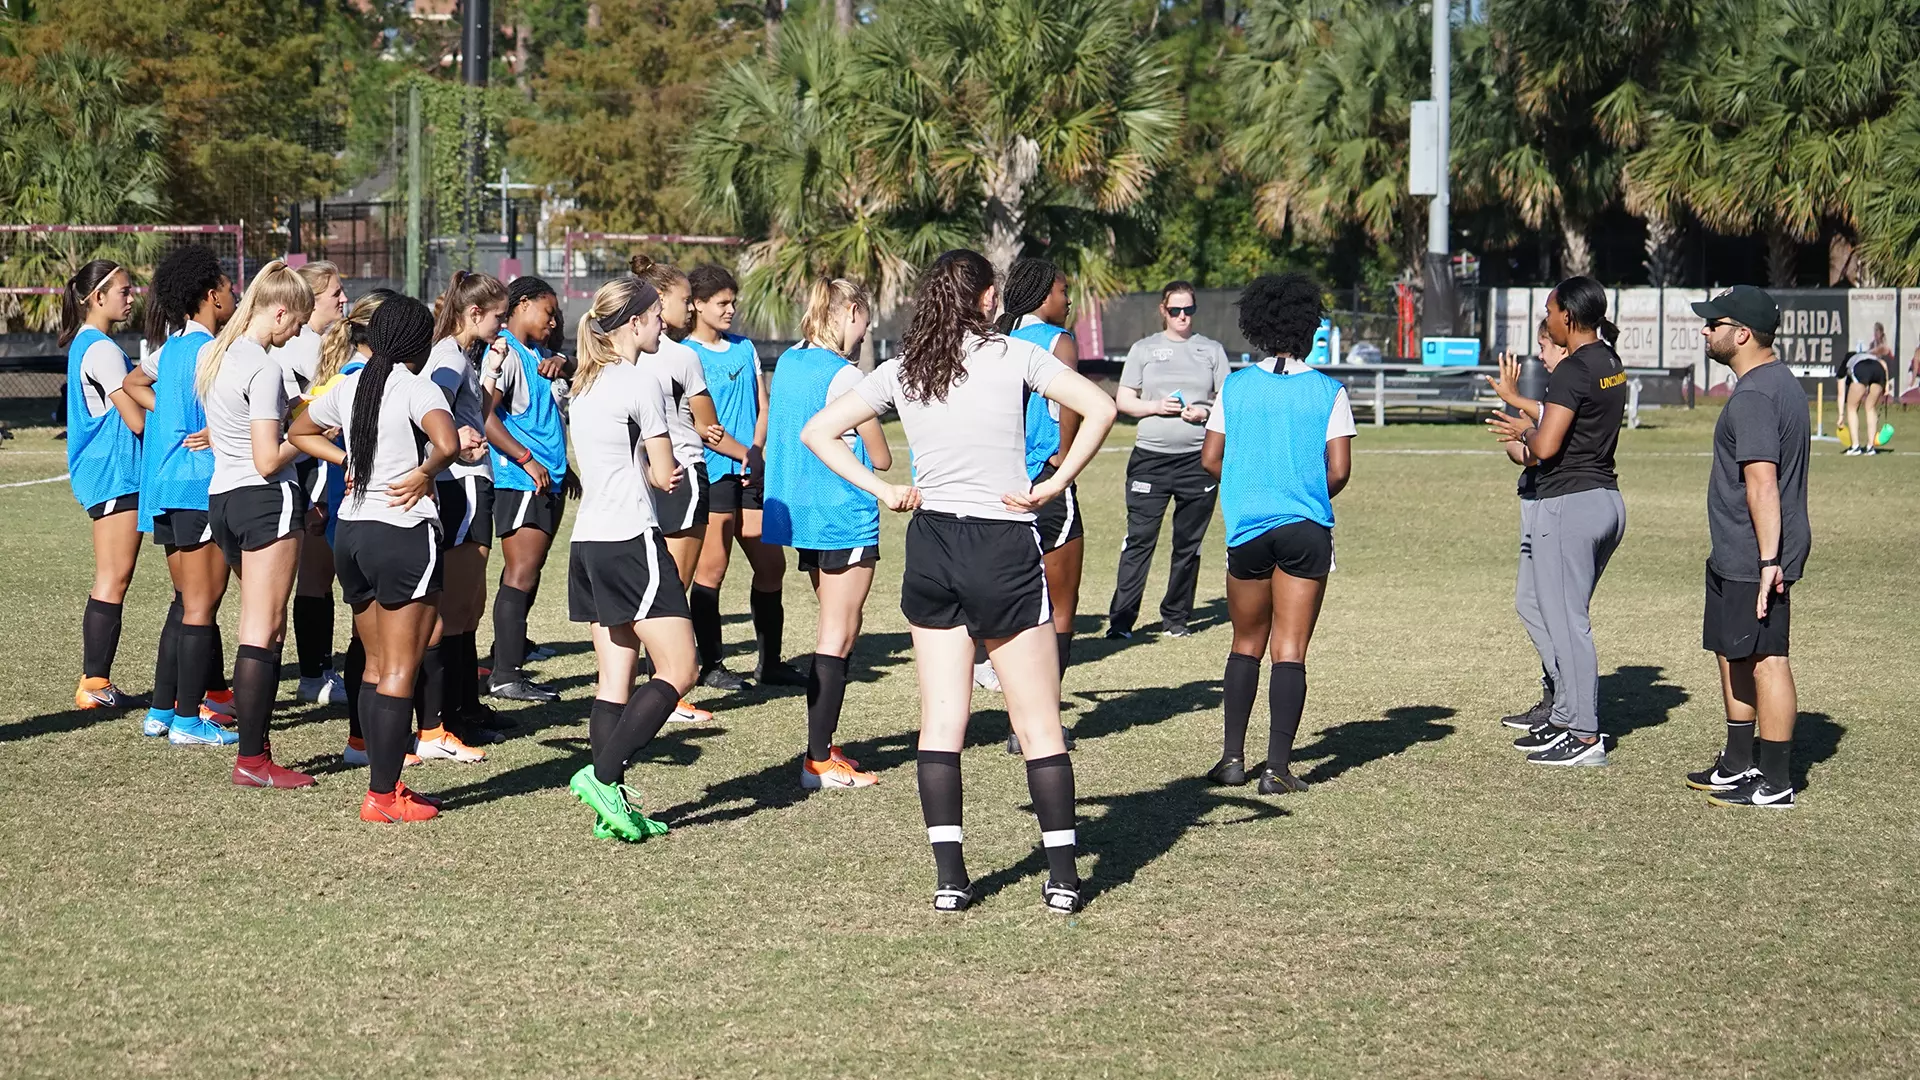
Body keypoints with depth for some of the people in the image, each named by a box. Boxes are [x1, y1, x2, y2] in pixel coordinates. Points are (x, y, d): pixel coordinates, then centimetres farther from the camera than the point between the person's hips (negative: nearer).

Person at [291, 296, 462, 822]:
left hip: (351, 532, 7)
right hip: (403, 535, -7)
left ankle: (382, 783, 17)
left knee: (376, 665, 15)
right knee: (401, 672, -2)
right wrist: (425, 473, -12)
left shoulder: (349, 387, 9)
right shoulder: (416, 388, -12)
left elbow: (299, 432, 25)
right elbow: (446, 442, -31)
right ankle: (384, 795, -2)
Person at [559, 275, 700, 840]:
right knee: (677, 670, -5)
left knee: (615, 679, 8)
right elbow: (665, 475, -6)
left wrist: (631, 466, 7)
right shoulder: (639, 384, -10)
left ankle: (611, 806, 5)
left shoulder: (586, 385, 16)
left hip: (590, 540, 9)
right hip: (631, 540, -9)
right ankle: (603, 776, -14)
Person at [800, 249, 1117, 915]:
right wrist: (1052, 486, -9)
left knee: (941, 722, 7)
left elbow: (818, 431, 10)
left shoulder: (901, 372, 7)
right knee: (1039, 726, 3)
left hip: (931, 544, 4)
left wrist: (881, 490, 5)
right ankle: (1062, 877, 2)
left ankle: (949, 878, 4)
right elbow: (1099, 409, -13)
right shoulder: (1013, 355, -4)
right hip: (1005, 546, -3)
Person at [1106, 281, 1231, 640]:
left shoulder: (1211, 350, 12)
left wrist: (1205, 412, -8)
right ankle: (1121, 619, -8)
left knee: (1189, 543, 4)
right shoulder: (1143, 349, 11)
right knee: (1139, 539, -8)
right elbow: (1124, 400, 9)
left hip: (1198, 460, 1)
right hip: (1150, 457, -1)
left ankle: (1176, 617, 14)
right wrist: (1156, 406, -9)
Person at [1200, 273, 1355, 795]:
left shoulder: (1236, 387, 2)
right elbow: (1339, 470, -7)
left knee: (1246, 644, 17)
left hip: (1246, 529, 2)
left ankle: (1233, 757, 14)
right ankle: (1278, 767, -5)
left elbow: (1210, 459, 2)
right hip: (1305, 530, -2)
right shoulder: (1328, 392, -3)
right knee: (1290, 650, 0)